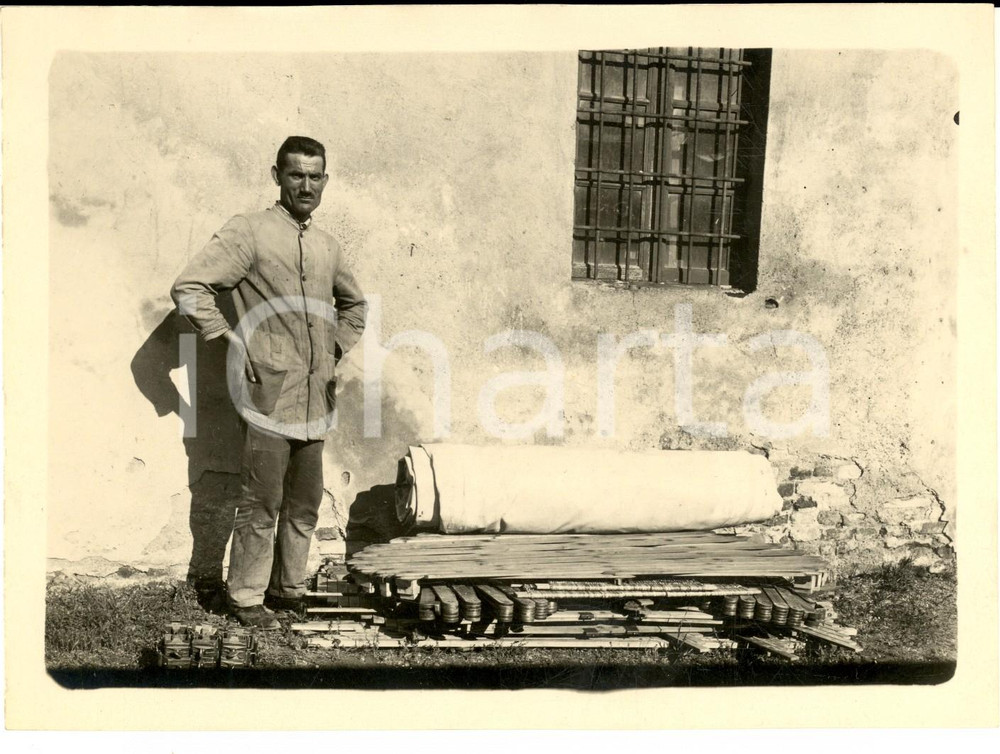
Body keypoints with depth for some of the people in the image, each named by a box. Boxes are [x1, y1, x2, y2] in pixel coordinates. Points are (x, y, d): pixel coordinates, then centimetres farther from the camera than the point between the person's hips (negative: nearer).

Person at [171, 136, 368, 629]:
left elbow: (354, 303, 31)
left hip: (316, 399, 7)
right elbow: (188, 288, -11)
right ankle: (246, 597, 13)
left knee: (306, 502, 12)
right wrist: (231, 340, -11)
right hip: (270, 394, -6)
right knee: (262, 502, -1)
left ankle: (288, 589, 26)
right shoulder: (248, 232, -5)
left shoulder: (326, 246, 14)